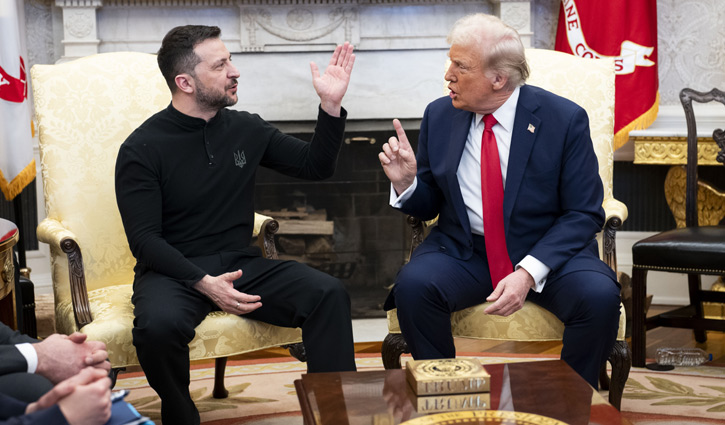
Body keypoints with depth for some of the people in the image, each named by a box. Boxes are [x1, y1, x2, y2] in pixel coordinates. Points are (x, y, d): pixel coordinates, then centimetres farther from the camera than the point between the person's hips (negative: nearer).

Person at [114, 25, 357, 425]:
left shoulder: (246, 129, 7)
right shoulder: (141, 149, -6)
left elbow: (315, 165, 16)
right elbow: (144, 239, -11)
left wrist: (331, 104, 1)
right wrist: (203, 283, -25)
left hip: (241, 264, 4)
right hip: (173, 271, -3)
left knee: (329, 294, -22)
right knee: (158, 325, -37)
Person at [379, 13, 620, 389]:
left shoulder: (564, 119, -8)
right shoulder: (439, 115, 2)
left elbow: (584, 214, -9)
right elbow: (428, 206, 11)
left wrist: (529, 272, -23)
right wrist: (406, 182, -14)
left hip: (548, 251, -2)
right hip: (462, 252, 2)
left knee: (599, 295, -31)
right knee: (413, 285, -28)